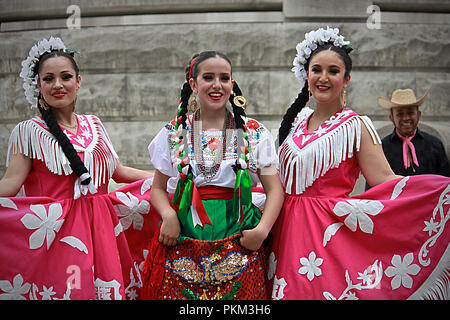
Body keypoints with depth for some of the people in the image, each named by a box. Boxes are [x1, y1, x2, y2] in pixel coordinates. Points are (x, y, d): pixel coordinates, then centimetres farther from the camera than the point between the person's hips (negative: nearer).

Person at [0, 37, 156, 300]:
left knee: (107, 289, 3)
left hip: (100, 229, 4)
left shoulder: (94, 126, 11)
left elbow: (118, 171, 17)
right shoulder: (29, 131, -1)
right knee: (60, 289, -5)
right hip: (55, 235, -4)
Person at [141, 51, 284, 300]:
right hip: (182, 248, 1)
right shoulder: (175, 132, 5)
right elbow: (158, 188, 11)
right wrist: (168, 216, -9)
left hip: (238, 249, 0)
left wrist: (262, 230, -13)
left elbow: (275, 189, 2)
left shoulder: (254, 133, 3)